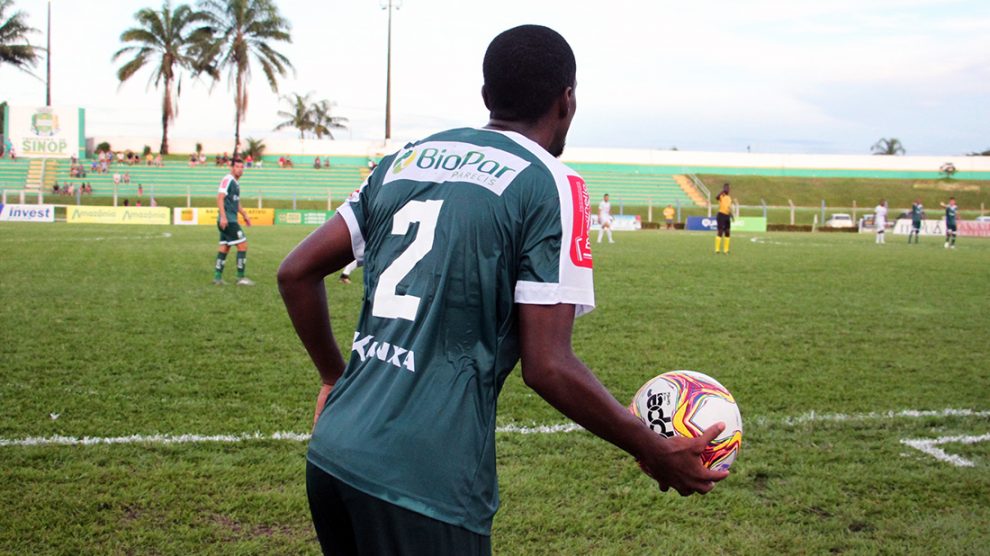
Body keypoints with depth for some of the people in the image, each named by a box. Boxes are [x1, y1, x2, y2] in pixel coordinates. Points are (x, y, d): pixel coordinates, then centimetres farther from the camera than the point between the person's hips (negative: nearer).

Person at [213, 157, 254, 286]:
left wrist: (244, 215, 27)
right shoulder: (227, 180, -11)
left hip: (230, 220, 10)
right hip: (228, 220, -10)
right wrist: (223, 216, -26)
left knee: (225, 247, 10)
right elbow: (220, 198, -19)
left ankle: (217, 277, 13)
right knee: (243, 245, -8)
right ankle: (241, 278, -4)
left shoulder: (236, 182, 18)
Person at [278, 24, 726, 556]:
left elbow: (296, 272, 14)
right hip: (423, 486, -6)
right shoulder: (552, 185, -6)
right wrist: (656, 452, -1)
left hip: (329, 455, 7)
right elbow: (546, 367, -13)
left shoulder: (404, 159, 12)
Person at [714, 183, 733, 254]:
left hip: (727, 216, 7)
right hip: (721, 215, -7)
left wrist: (732, 216, 19)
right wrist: (723, 191, -39)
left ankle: (726, 250, 14)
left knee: (727, 233, 7)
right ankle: (717, 250, -6)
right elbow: (716, 197, -33)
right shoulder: (721, 195, -7)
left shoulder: (729, 197, 16)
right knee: (720, 232, -9)